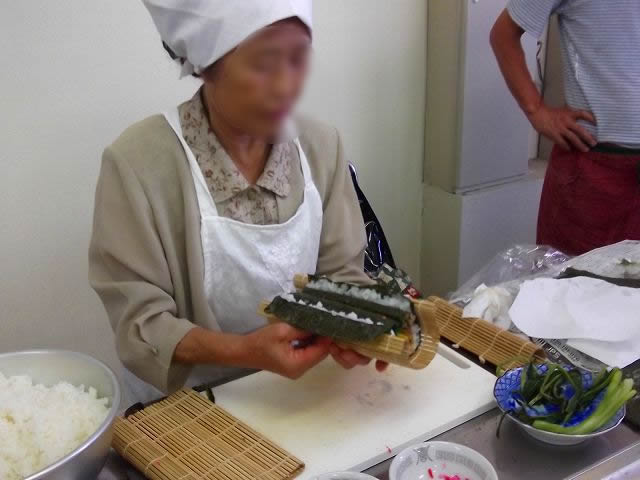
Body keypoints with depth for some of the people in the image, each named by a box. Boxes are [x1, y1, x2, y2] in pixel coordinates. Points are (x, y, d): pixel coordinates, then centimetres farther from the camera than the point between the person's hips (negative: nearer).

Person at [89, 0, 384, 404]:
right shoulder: (137, 162, -17)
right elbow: (140, 324, -15)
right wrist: (246, 351, -29)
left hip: (300, 390, 3)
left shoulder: (322, 146, -3)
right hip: (191, 403, -2)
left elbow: (341, 272, 1)